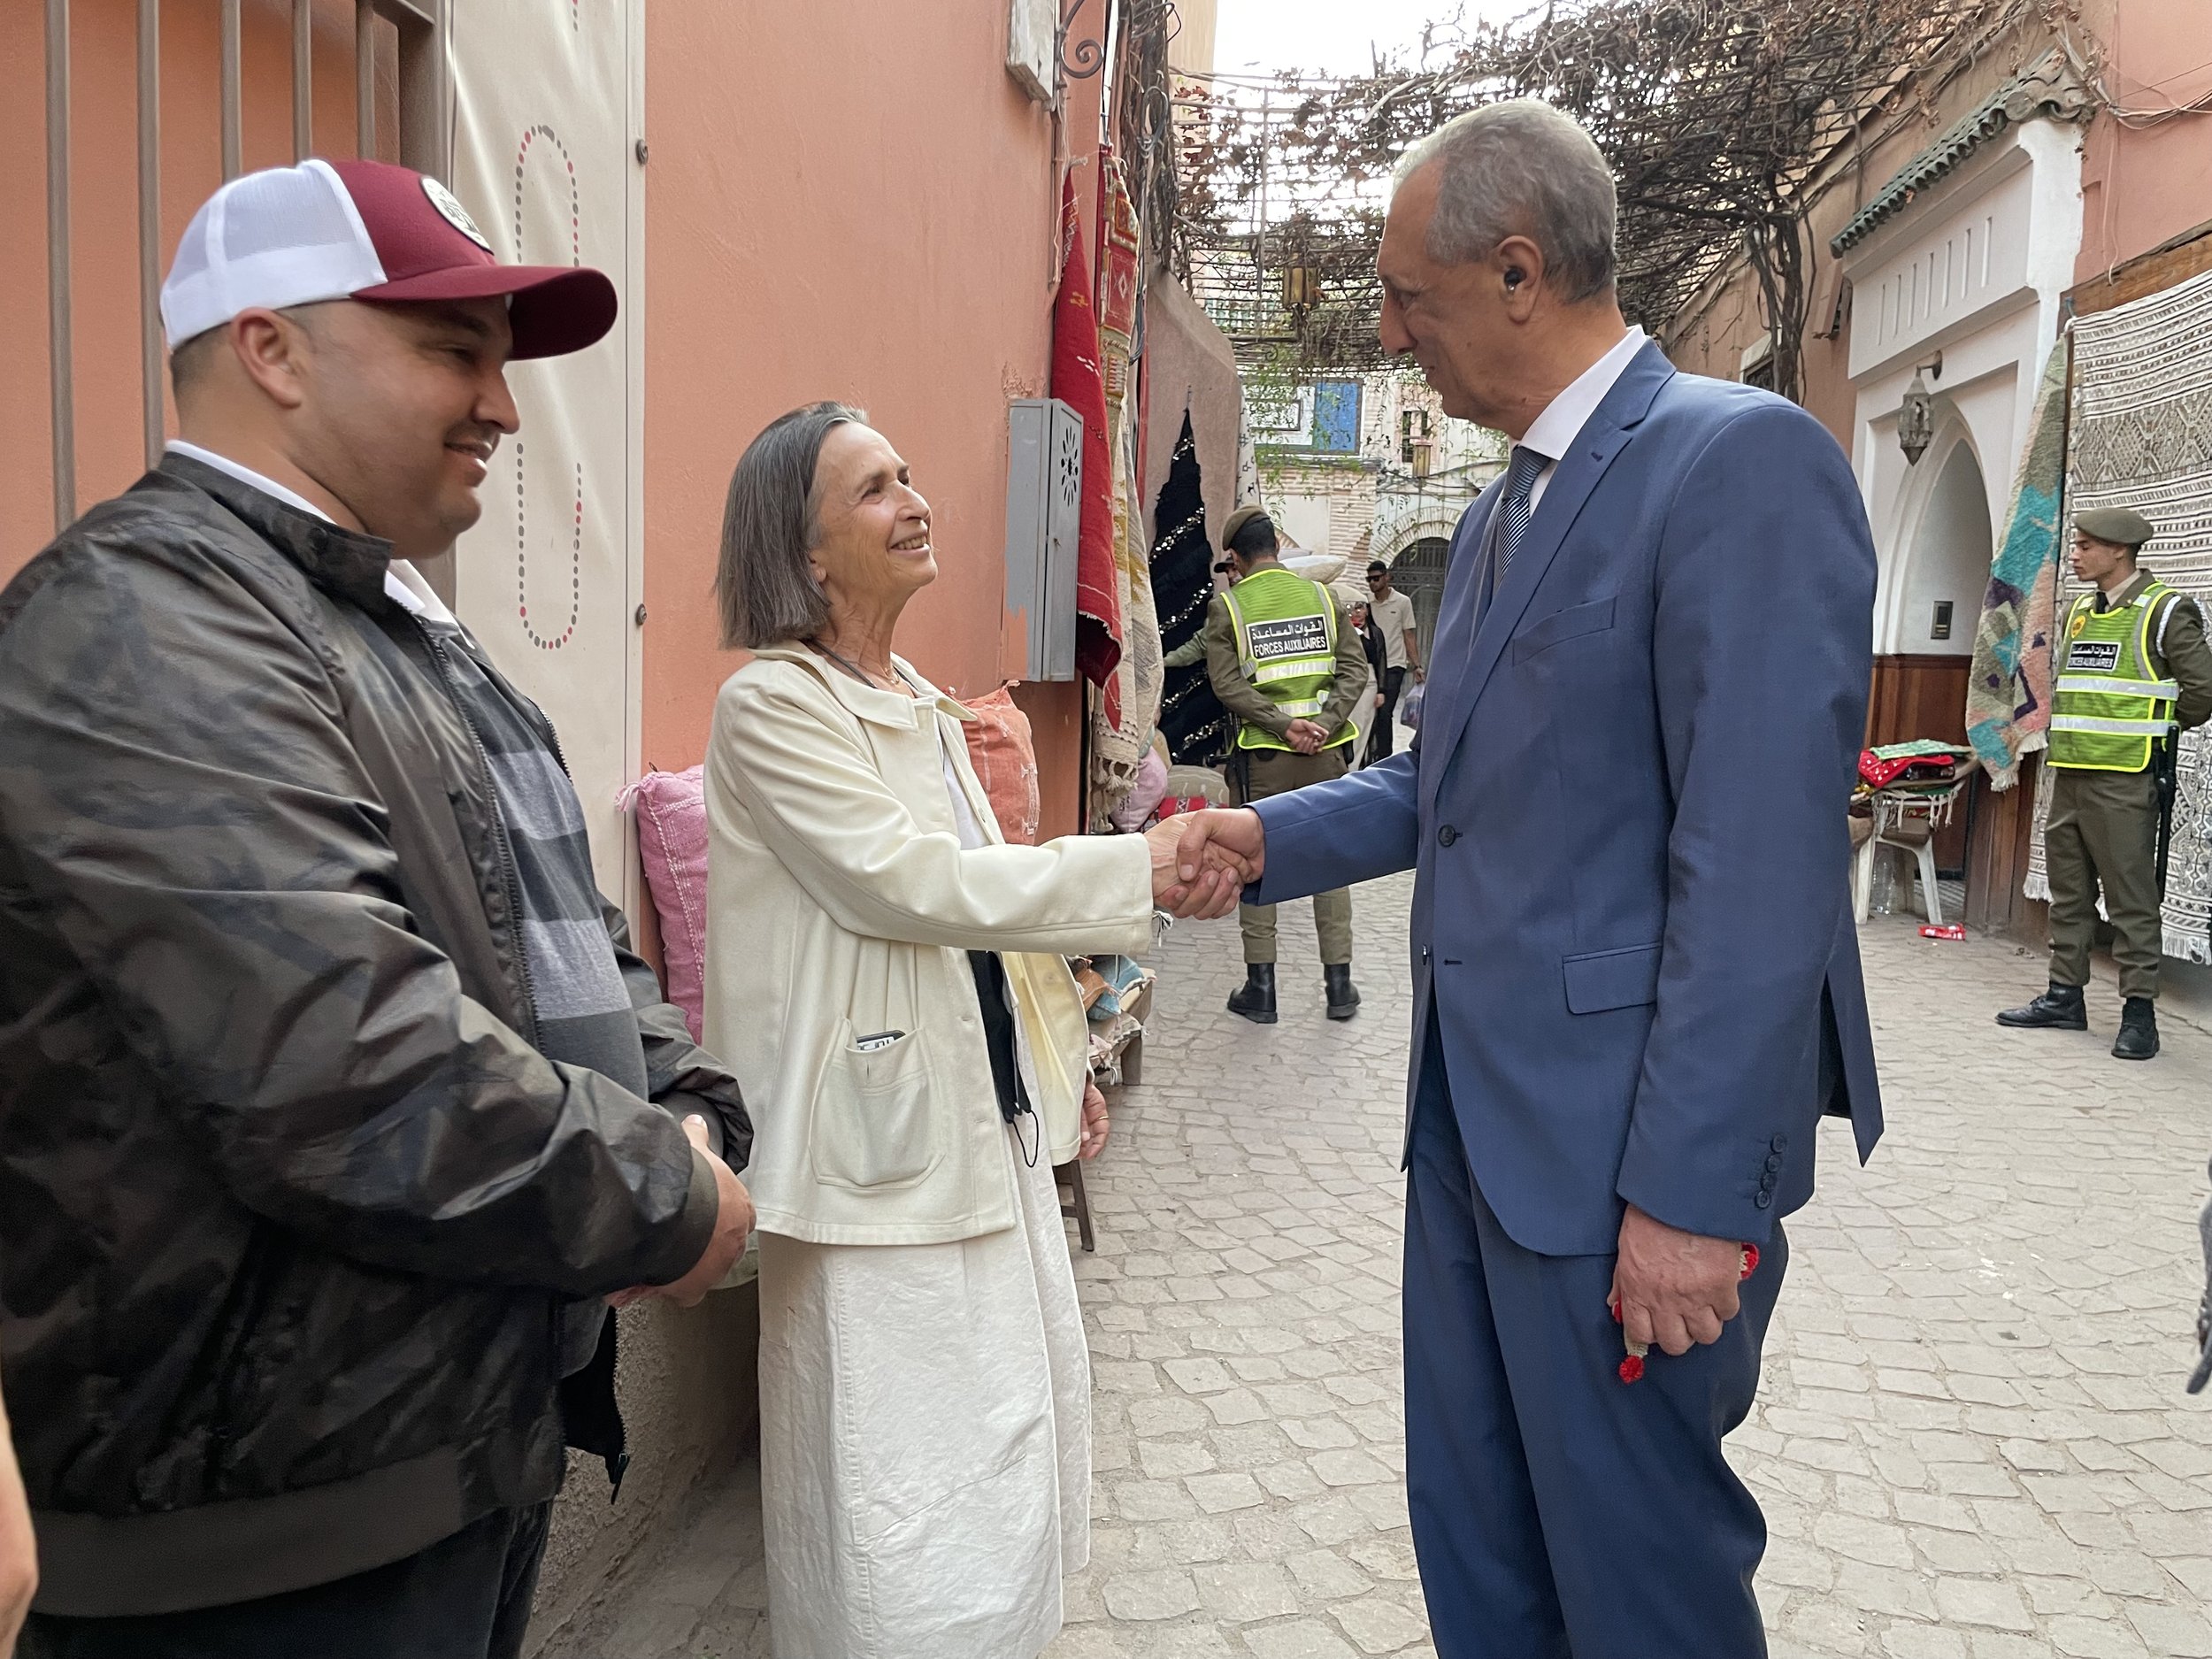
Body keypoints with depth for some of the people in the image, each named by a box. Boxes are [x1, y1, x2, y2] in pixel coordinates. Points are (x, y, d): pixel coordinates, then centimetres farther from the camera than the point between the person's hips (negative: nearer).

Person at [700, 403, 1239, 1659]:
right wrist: (1141, 871, -22)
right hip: (890, 1142, -8)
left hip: (994, 1118, 9)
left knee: (1016, 1435, 17)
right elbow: (910, 884, -21)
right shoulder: (774, 704, -13)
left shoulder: (925, 703, 12)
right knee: (912, 1476, 1)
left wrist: (1061, 1059, 17)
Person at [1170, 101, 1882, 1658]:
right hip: (1475, 1113, 9)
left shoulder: (1743, 460, -16)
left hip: (1622, 1141, -8)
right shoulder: (1502, 509, 14)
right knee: (1469, 1533, 21)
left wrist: (1692, 1191, -22)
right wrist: (1275, 833, 5)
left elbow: (1760, 860, -22)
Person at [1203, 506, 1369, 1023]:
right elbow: (1355, 668, -1)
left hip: (1261, 753, -2)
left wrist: (1283, 725, -14)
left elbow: (1227, 684, -12)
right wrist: (1324, 723, -9)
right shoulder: (1321, 596, 6)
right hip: (1325, 751, 2)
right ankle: (1339, 985, 14)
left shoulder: (1227, 605, -2)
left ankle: (1260, 989, 10)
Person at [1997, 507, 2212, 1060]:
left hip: (2124, 780, -7)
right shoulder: (2077, 612, 15)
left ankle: (2139, 1011, 2)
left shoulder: (2165, 611, -7)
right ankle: (2065, 997, 20)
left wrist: (2158, 729, 4)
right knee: (2069, 892, 12)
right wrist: (2070, 730, 14)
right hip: (2069, 772, 7)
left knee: (2132, 898, -4)